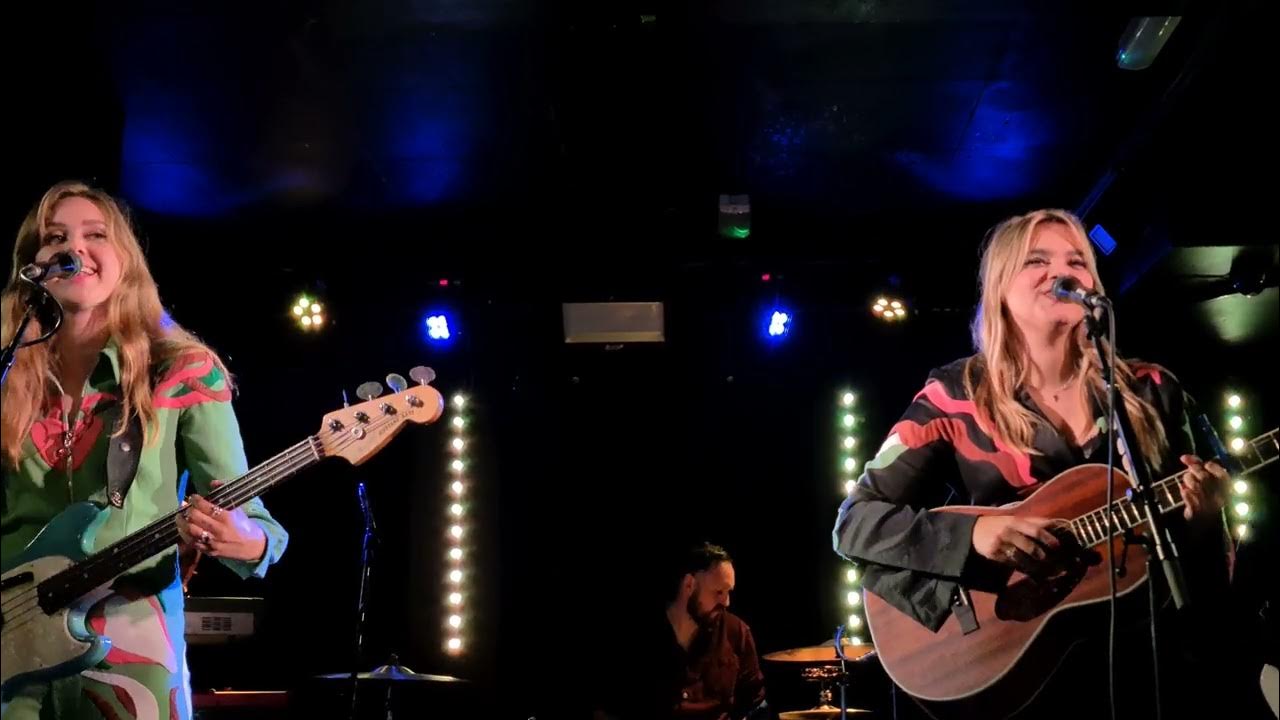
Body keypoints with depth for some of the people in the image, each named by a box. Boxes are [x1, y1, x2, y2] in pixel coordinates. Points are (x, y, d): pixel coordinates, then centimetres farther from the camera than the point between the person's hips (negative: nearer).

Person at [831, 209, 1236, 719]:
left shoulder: (1151, 391, 6)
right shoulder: (956, 397, -2)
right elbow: (854, 522, -6)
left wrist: (1204, 514, -11)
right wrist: (972, 534, -19)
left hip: (1149, 651, 3)